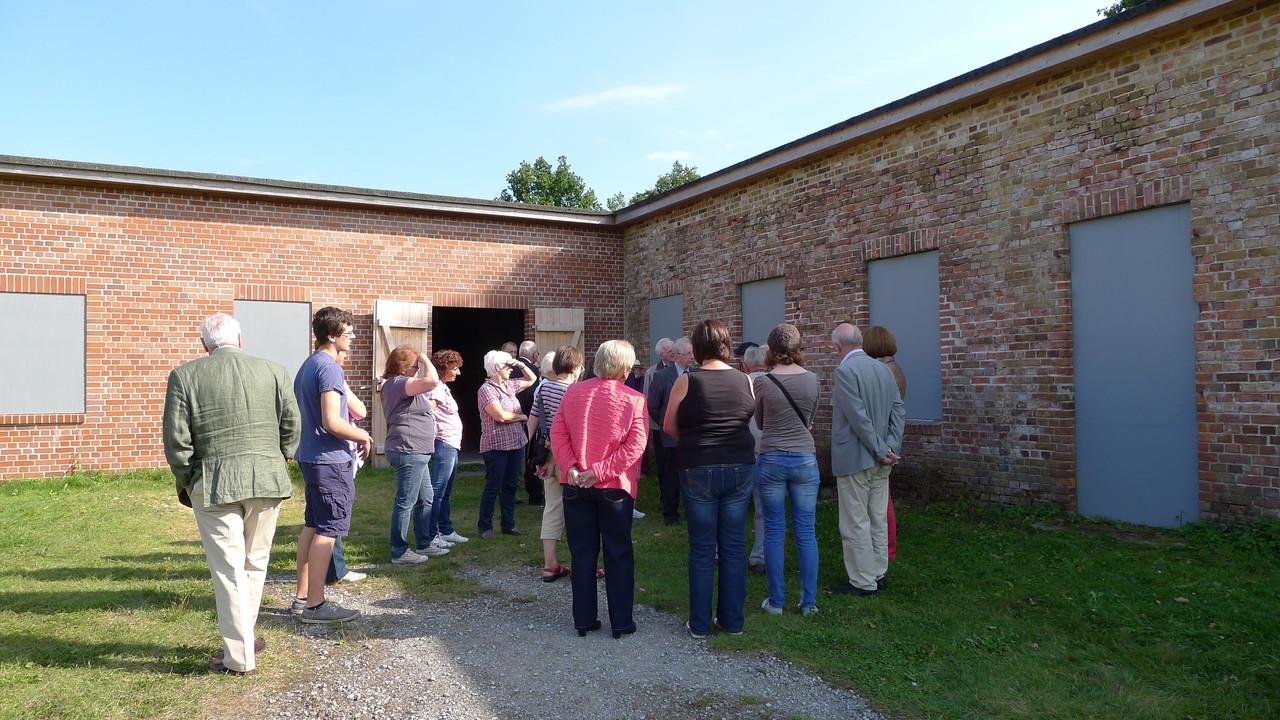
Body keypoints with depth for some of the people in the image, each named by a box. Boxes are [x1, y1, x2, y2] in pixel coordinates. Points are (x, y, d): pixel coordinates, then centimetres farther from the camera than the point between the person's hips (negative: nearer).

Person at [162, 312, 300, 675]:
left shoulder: (184, 376, -1)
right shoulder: (273, 371, 3)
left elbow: (176, 438, -3)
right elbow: (291, 427, 4)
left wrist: (185, 481, 10)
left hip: (213, 483, -2)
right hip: (267, 480, 2)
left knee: (229, 569, 4)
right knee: (256, 562, 17)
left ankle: (239, 656, 9)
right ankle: (242, 636, 30)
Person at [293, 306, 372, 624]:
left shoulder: (307, 365, 14)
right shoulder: (330, 368, -18)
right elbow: (332, 423, -24)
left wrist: (353, 432, 18)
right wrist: (363, 436, -9)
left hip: (309, 456, 10)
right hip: (330, 461, -10)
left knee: (312, 526, 16)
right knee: (328, 530, -3)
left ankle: (302, 594, 25)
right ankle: (315, 605, 2)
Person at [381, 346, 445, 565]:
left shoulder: (395, 384, 18)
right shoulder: (398, 383, -16)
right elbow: (432, 380, -28)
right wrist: (425, 359, -14)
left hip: (416, 453, 12)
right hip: (408, 451, -12)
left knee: (426, 499, 18)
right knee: (405, 502, -3)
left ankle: (424, 545, 29)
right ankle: (399, 552, 5)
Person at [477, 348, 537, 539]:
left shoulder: (509, 385, 11)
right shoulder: (486, 389, -12)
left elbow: (531, 379, 27)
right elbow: (501, 416, -21)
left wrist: (522, 366, 9)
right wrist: (522, 417, -5)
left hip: (516, 443, 8)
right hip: (496, 446, -8)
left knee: (511, 486, 13)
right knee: (493, 487, 0)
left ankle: (508, 525, 22)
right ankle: (484, 527, 11)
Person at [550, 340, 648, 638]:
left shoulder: (573, 392, 0)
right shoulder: (634, 400, -10)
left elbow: (558, 433, -3)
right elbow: (634, 446, -15)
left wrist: (570, 467, -10)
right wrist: (599, 472, -15)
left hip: (575, 486, 3)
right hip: (615, 488, -3)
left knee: (582, 552, 12)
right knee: (618, 555, 9)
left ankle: (584, 620, 19)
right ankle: (621, 623, 15)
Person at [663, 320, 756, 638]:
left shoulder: (686, 381, -8)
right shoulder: (745, 381, 0)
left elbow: (669, 426, -1)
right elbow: (750, 420, 8)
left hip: (698, 471, -2)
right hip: (740, 468, 3)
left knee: (702, 549, 6)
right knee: (734, 546, 11)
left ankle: (700, 623, 15)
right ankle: (732, 620, 21)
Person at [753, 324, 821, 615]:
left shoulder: (762, 383, -9)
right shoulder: (812, 379, -2)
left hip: (771, 460, -2)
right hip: (805, 459, 2)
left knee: (774, 532, 7)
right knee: (806, 533, 9)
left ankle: (776, 601, 13)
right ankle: (809, 601, 15)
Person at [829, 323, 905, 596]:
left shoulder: (845, 370, -15)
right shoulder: (883, 369, 8)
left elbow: (858, 417, -20)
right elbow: (899, 411, 5)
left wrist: (881, 451, -13)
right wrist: (891, 447, 0)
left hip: (854, 458, -8)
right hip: (880, 460, 8)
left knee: (856, 523, 1)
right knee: (878, 520, 15)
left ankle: (863, 582, 7)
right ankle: (878, 575, 25)